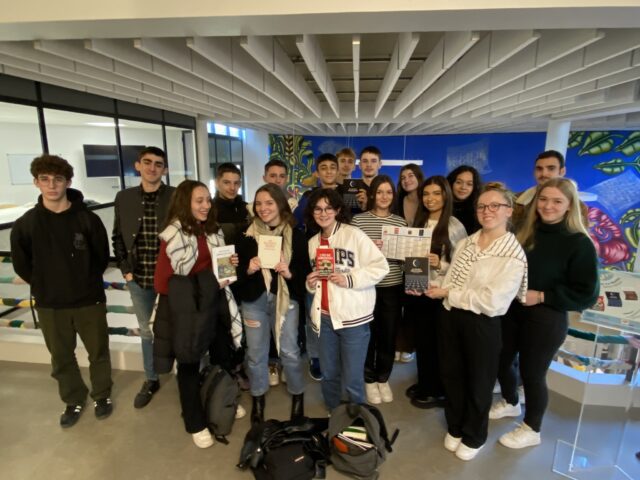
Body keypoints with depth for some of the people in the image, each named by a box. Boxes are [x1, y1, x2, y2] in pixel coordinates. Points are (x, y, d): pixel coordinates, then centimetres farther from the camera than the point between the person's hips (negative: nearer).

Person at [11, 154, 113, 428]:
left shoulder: (88, 219, -11)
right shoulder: (25, 224, -7)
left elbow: (102, 256, 0)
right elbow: (21, 265, 5)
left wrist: (87, 281, 3)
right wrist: (44, 287, 5)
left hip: (89, 300, -1)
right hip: (50, 305, 2)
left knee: (98, 353, 13)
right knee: (61, 358, 17)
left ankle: (102, 395, 36)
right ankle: (74, 400, 39)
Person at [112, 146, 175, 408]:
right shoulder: (123, 198, 2)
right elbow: (118, 237, 11)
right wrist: (125, 269, 3)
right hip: (138, 279, 4)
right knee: (147, 331, 18)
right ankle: (151, 380, 38)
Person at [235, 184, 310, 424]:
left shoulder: (295, 235, -3)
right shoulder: (247, 234, 1)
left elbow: (305, 270, -3)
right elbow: (236, 269, 2)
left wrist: (289, 273, -21)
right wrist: (248, 269, -18)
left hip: (285, 298, -1)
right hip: (253, 299, 2)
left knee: (289, 352, 6)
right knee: (255, 353, 12)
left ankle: (298, 396, 31)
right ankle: (258, 401, 34)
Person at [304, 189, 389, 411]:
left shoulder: (354, 235, -8)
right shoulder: (313, 242, 11)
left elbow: (381, 266, -11)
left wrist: (350, 279, -20)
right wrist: (310, 283, 2)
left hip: (353, 317, -5)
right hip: (325, 317, 6)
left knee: (352, 379, 4)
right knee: (328, 375, 18)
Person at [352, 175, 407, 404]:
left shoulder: (401, 222, 6)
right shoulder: (358, 220, -4)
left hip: (393, 287, 3)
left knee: (389, 334, 12)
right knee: (369, 334, 8)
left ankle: (383, 378, 33)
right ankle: (369, 379, 29)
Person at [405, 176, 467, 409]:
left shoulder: (455, 226, -8)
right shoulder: (418, 222, 9)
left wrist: (440, 264, -24)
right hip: (417, 291, 5)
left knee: (437, 343, 7)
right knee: (421, 341, 17)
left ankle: (437, 390, 27)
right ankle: (424, 384, 36)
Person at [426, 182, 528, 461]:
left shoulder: (513, 255, -15)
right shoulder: (465, 243, 5)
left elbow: (491, 301, -23)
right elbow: (450, 281, 7)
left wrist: (448, 293, -18)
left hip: (482, 324, -5)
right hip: (451, 317, 6)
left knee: (478, 382, 15)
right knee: (451, 375, 19)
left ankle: (474, 437, 40)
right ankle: (455, 428, 44)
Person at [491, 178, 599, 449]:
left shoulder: (580, 244, -12)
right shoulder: (526, 233, 1)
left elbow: (587, 295, -12)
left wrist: (541, 297, -19)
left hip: (546, 320, -5)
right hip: (512, 312, 5)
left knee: (531, 373, 8)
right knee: (501, 361, 17)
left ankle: (532, 430, 33)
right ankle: (510, 403, 47)